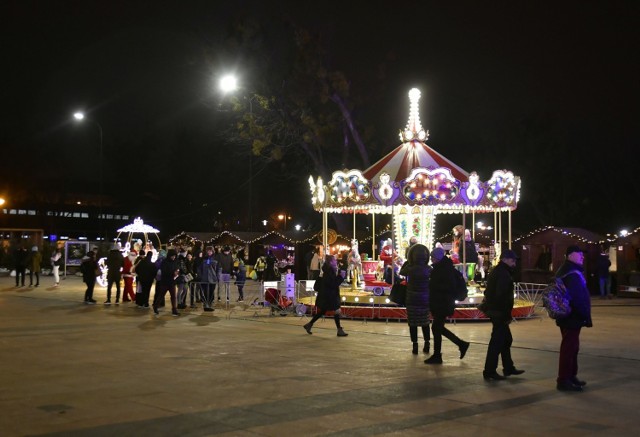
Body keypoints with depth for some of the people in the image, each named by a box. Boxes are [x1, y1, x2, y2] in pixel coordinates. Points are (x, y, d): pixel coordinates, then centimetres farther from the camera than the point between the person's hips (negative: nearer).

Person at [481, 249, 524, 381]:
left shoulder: (496, 271, 16)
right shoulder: (503, 274, -16)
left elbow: (489, 292, 21)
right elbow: (503, 296, -23)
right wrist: (507, 315, -20)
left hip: (494, 310, 11)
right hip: (499, 312, -11)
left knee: (506, 339, 18)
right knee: (497, 341, -6)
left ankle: (508, 368, 26)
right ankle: (489, 372, -3)